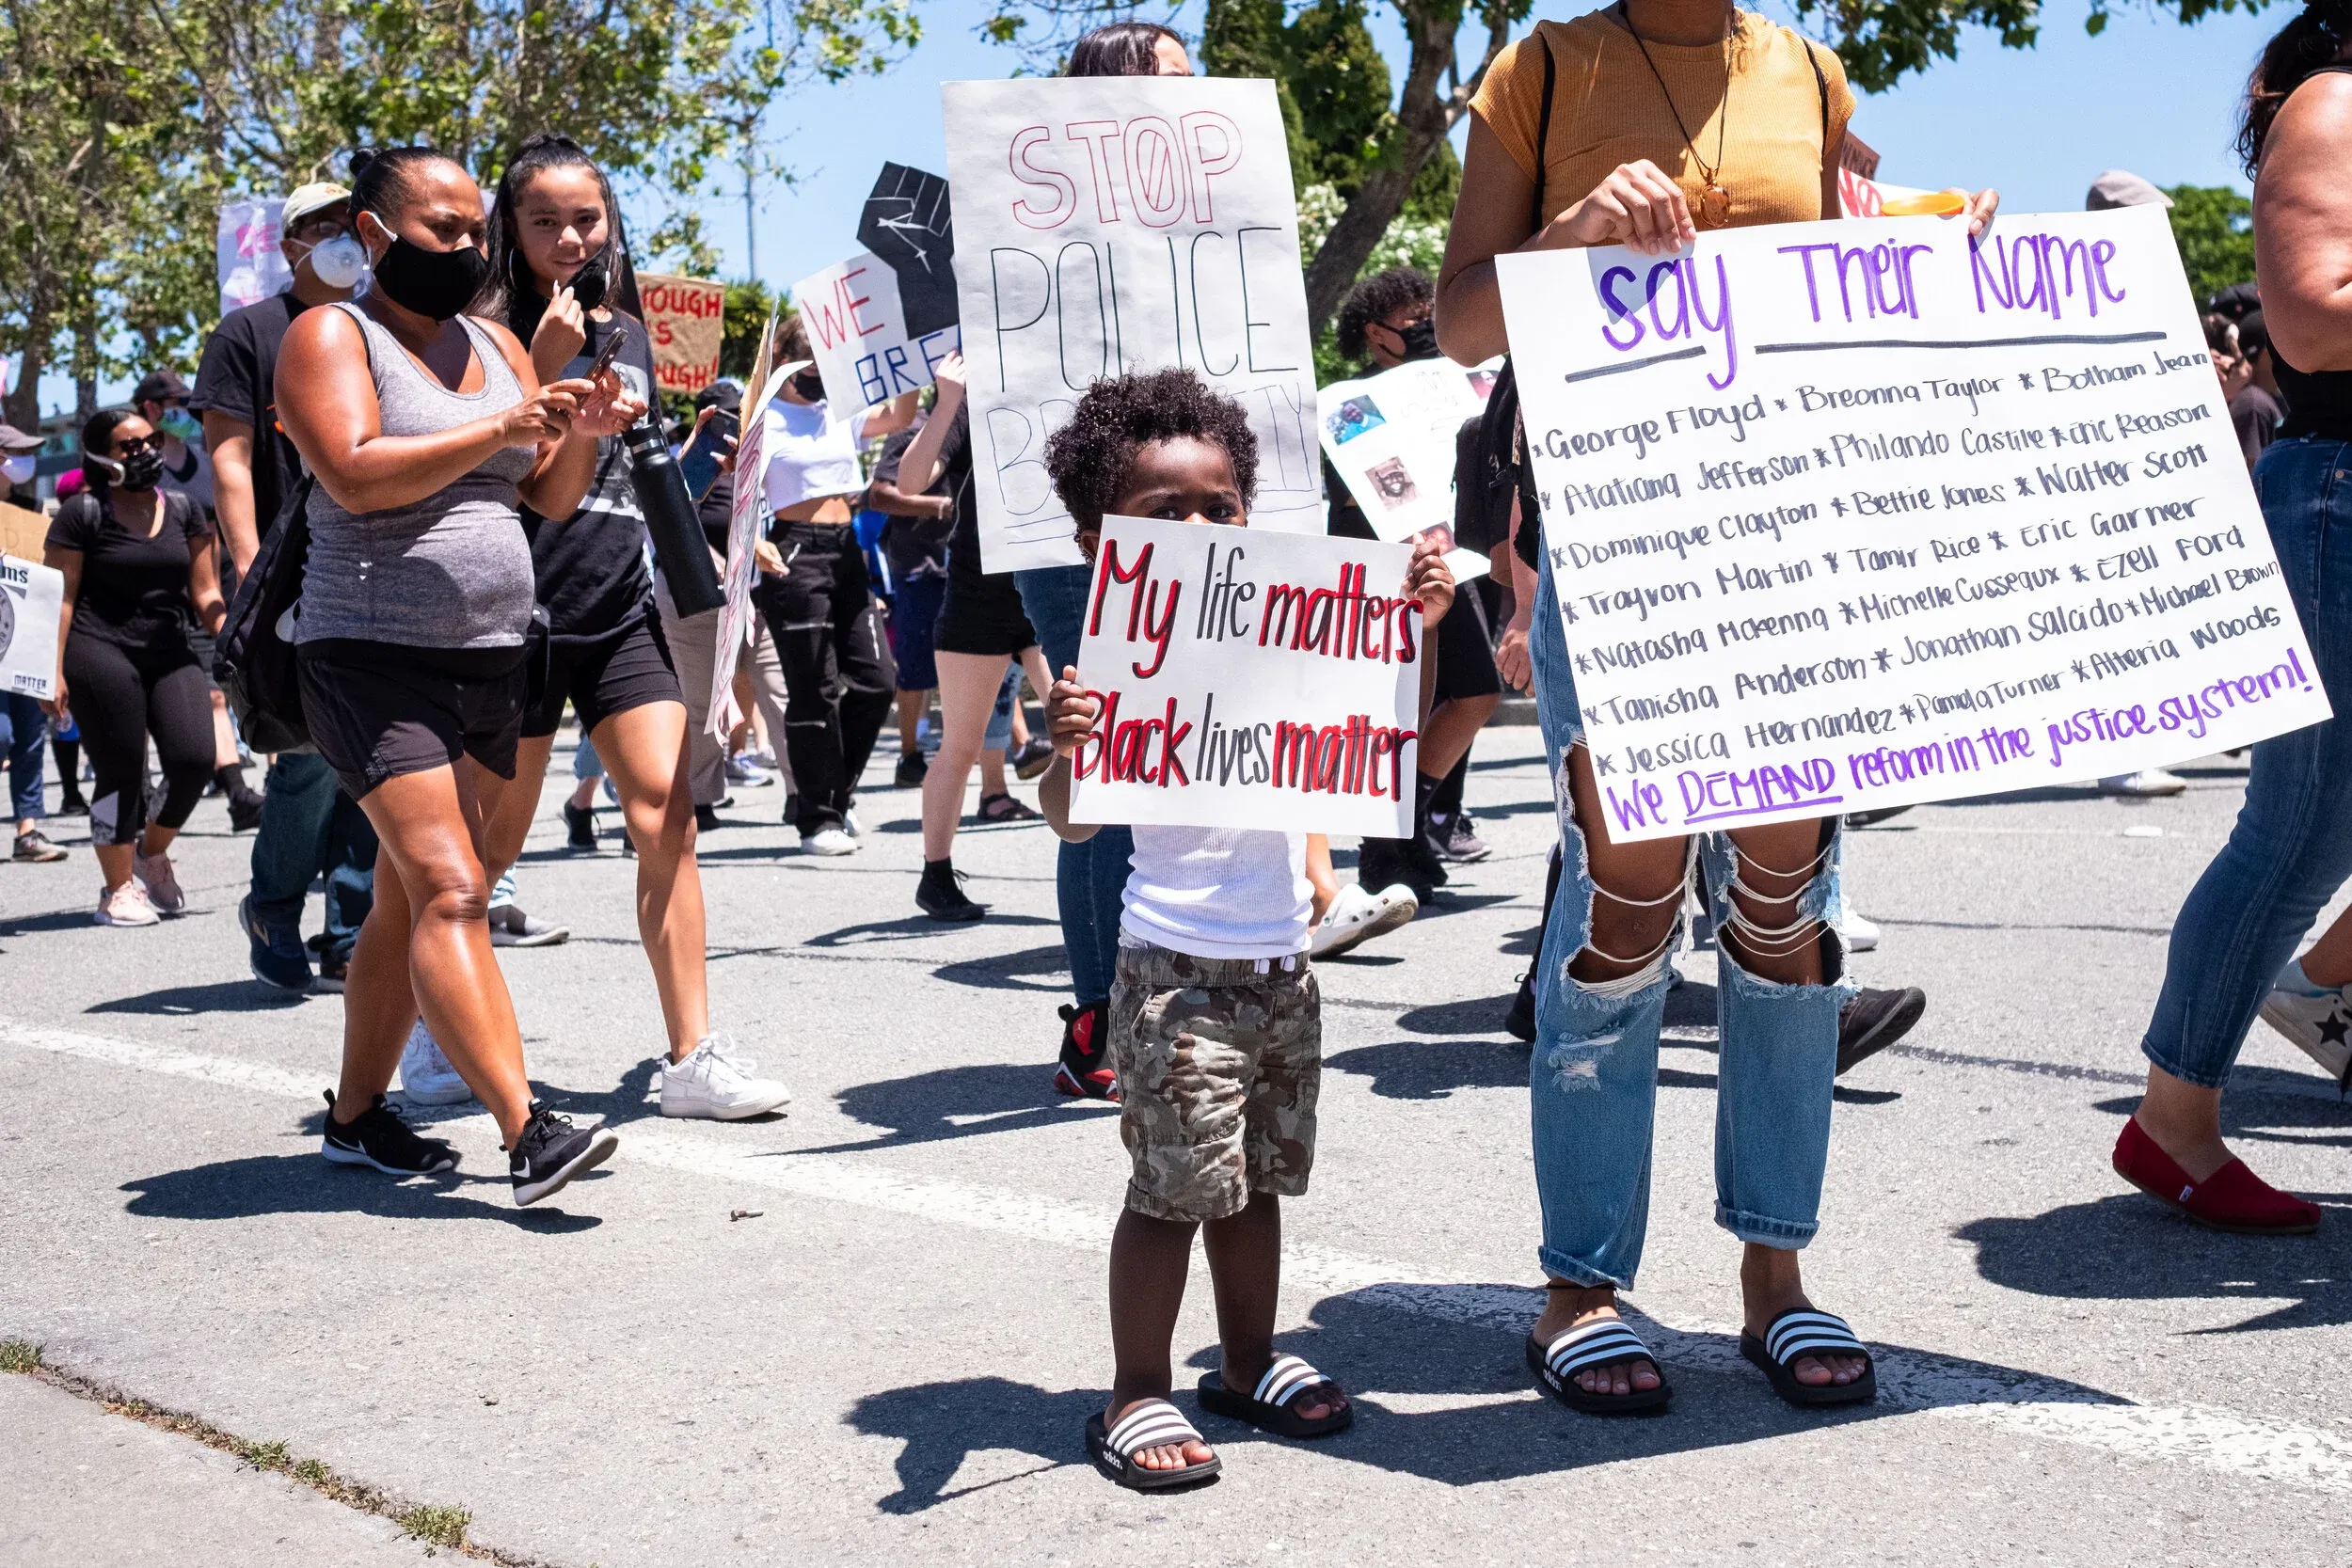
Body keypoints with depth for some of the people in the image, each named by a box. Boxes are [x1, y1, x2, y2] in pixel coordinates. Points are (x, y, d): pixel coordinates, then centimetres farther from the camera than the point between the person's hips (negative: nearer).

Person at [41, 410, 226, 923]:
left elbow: (204, 592, 13)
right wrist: (54, 670, -10)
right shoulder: (82, 514, -1)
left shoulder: (183, 510, 12)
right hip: (100, 654, -4)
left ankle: (152, 852, 19)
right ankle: (118, 888, 13)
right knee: (120, 773, -2)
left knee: (194, 759, -9)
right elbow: (59, 597, -3)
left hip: (170, 653, 4)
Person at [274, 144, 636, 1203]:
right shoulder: (331, 335, -3)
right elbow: (354, 476, -18)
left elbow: (551, 499, 15)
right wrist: (500, 428, -21)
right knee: (451, 891, -16)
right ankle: (527, 1135, -22)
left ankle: (356, 1115, 20)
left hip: (489, 657, 7)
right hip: (372, 657, -7)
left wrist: (581, 433, -5)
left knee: (407, 901, 10)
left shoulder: (497, 345, 16)